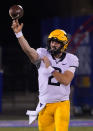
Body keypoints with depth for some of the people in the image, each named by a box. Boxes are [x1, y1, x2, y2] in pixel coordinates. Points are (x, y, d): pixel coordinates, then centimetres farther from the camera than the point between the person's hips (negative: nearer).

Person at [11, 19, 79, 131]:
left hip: (62, 104, -1)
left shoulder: (71, 59, 0)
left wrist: (50, 68, -15)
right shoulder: (43, 55, -1)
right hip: (45, 104, 1)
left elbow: (66, 81, -12)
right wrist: (18, 33, -35)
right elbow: (28, 50, -21)